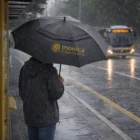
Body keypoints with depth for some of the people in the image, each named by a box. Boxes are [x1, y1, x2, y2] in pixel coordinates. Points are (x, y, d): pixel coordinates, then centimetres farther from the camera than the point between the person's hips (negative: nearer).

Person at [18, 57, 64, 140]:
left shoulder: (24, 69, 4)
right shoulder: (50, 70, -16)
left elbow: (21, 92, 11)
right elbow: (55, 94, -16)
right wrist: (61, 83, 1)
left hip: (29, 117, 6)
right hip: (46, 118, -6)